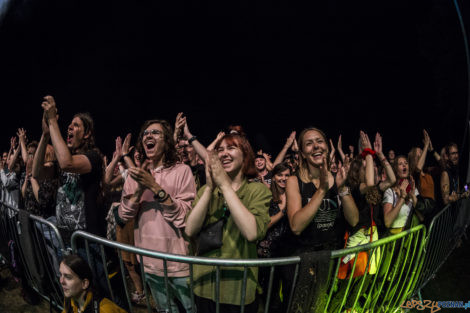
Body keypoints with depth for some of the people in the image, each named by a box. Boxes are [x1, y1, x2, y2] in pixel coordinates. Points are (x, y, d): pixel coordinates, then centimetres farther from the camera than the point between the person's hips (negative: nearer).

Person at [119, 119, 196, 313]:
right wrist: (140, 188, -17)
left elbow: (187, 217, -20)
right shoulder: (136, 174, 4)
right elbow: (124, 215, -1)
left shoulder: (181, 171, -11)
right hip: (150, 262, 5)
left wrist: (154, 186, -25)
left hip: (179, 262, -4)